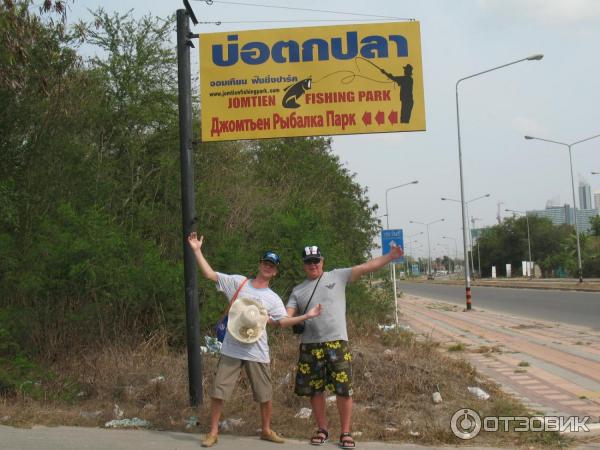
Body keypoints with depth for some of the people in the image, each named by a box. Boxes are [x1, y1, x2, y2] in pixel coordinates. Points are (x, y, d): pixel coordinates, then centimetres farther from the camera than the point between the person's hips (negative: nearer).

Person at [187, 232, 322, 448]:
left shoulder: (273, 299, 5)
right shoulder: (238, 282, 3)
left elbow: (284, 321, -7)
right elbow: (210, 274, 0)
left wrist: (306, 316, -19)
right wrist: (197, 250, -7)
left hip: (257, 353, 1)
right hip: (231, 350, -1)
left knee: (266, 395, 8)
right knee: (218, 391, 2)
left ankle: (266, 430, 28)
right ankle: (213, 432, 16)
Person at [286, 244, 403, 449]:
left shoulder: (338, 276, 6)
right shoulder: (297, 290, 13)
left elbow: (366, 267, -1)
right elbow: (287, 316, 5)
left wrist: (390, 256, -10)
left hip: (336, 343, -3)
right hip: (309, 345, 3)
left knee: (343, 389, -2)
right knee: (314, 390, 10)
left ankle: (345, 432, 11)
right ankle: (322, 429, 26)